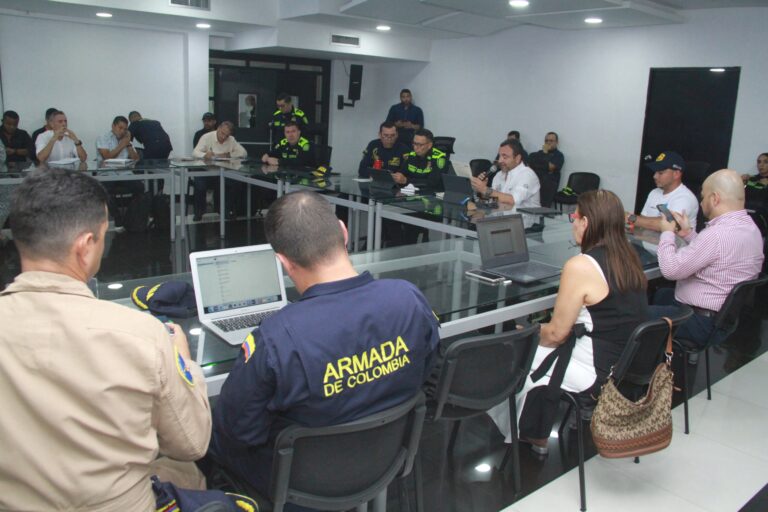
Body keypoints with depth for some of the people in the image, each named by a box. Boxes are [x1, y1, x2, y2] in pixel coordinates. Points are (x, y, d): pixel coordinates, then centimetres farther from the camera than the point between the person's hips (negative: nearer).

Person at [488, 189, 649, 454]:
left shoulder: (580, 266, -21)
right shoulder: (629, 259, 3)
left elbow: (556, 333, -16)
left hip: (600, 373, -8)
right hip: (632, 368, 8)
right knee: (545, 353, 22)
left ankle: (531, 435, 31)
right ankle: (537, 437, 30)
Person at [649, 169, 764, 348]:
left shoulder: (717, 234, -29)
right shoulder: (749, 226, 3)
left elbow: (671, 269, -24)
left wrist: (667, 233, -8)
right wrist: (689, 234, 8)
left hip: (704, 322, -10)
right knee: (660, 294, 28)